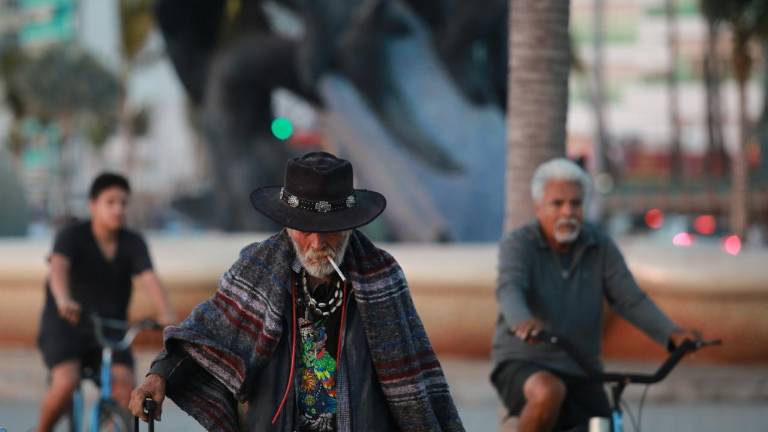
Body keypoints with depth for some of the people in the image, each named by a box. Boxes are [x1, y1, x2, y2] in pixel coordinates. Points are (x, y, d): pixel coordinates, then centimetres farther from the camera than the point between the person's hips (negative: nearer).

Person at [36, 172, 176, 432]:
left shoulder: (133, 243, -4)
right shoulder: (72, 236, -13)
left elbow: (149, 279, -20)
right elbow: (58, 267, -32)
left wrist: (167, 315, -39)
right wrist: (63, 301, -54)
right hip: (64, 328, -3)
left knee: (125, 384, -22)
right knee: (66, 382, -27)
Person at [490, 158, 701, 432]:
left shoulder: (601, 248, 3)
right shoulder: (518, 244, -7)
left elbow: (631, 300, -6)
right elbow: (509, 289, -26)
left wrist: (672, 334, -26)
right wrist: (523, 321, -50)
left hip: (581, 375, 4)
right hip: (522, 367, -4)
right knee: (550, 392, -37)